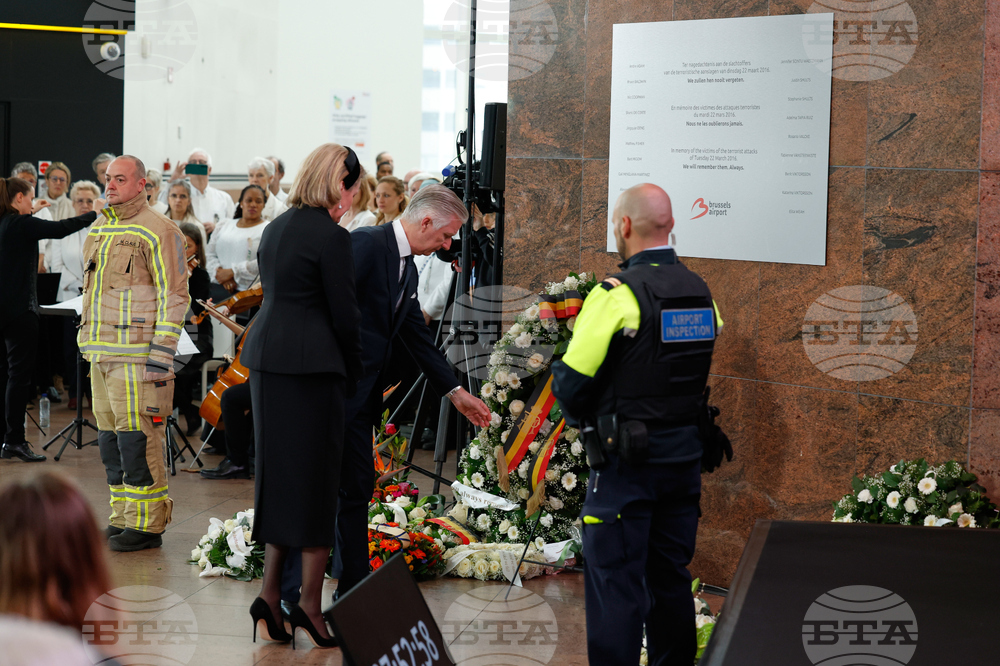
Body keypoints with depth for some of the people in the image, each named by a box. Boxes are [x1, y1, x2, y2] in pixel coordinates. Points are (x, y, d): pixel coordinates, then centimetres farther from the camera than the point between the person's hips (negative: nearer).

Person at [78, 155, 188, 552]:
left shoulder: (157, 232, -9)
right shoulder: (99, 229, 16)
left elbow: (174, 298, -13)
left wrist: (160, 358, -17)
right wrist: (89, 347, 20)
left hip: (137, 355, -8)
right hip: (102, 354, 8)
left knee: (138, 439, -6)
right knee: (110, 439, 11)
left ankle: (147, 526, 1)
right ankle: (122, 520, 20)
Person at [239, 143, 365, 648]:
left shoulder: (275, 228, 13)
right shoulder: (331, 237, -11)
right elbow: (345, 315, -11)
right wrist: (353, 374, 4)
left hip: (265, 355, 8)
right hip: (311, 363, -7)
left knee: (278, 473, 13)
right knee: (316, 478, 1)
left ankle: (270, 593, 10)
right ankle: (309, 603, 5)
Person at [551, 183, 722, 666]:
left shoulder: (617, 295, -15)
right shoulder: (702, 293, 6)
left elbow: (571, 380, -15)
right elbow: (711, 375, 12)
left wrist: (581, 418, 5)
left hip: (625, 462, -7)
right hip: (685, 457, 7)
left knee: (614, 581, -1)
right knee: (671, 575, 17)